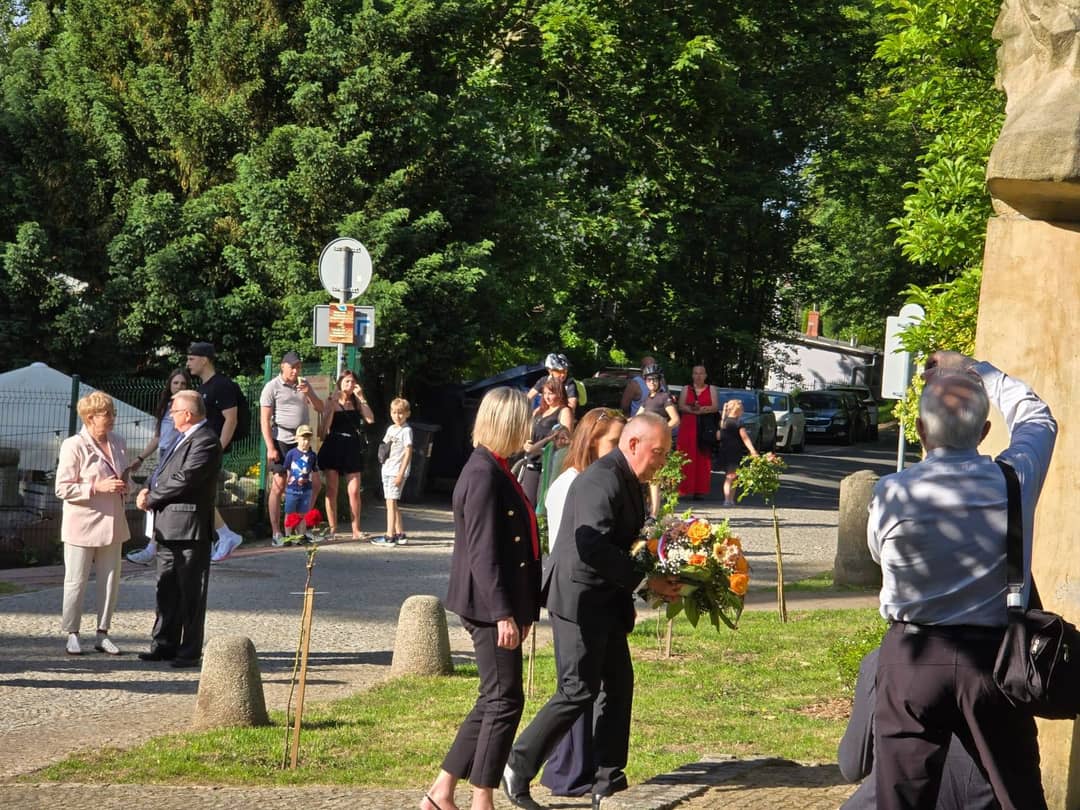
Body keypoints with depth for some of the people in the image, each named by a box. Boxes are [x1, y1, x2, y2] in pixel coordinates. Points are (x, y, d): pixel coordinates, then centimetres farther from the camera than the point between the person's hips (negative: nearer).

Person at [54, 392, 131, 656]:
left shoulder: (118, 444, 9)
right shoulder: (74, 446, -11)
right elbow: (63, 488, -13)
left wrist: (123, 486, 2)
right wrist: (97, 487, -20)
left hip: (112, 523, 6)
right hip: (82, 524, -6)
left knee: (110, 581, 7)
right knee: (76, 582, 1)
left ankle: (102, 635, 17)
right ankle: (72, 634, 12)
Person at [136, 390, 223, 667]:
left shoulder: (206, 442, -15)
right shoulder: (184, 438, 17)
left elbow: (183, 479, -22)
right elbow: (163, 470, 21)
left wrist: (151, 498, -11)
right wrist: (148, 489, 0)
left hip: (190, 528, -10)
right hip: (169, 527, 10)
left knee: (191, 592, -2)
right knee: (166, 589, 15)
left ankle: (190, 651, 2)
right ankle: (165, 644, 22)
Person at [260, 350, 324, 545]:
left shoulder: (304, 384, 13)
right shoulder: (272, 387, -3)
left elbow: (319, 408, 11)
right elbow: (265, 420, -7)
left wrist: (308, 393, -9)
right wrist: (270, 447, -14)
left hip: (301, 441, 6)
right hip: (281, 441, -5)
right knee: (279, 486, -5)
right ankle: (276, 533, 0)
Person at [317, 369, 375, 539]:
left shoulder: (357, 403, 10)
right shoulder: (331, 402, 3)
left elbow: (370, 419, -6)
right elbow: (324, 428, -4)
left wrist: (361, 398, -7)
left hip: (352, 449, 1)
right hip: (333, 447, -1)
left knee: (354, 491, -4)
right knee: (331, 490, 1)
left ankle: (356, 529, 3)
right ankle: (332, 529, 7)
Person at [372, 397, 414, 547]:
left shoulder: (406, 430, -8)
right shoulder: (391, 429, 15)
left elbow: (408, 453, -13)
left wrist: (401, 473, -18)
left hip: (397, 471, -8)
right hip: (387, 470, 8)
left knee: (391, 502, -11)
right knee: (392, 503, 11)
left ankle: (390, 536, -13)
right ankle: (400, 534, 17)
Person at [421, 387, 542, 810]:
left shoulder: (494, 471, 15)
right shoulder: (483, 475, -17)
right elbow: (483, 552, -21)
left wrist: (520, 610, 23)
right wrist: (503, 614, -23)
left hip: (500, 603, 10)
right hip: (488, 604, -10)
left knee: (494, 701, 13)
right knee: (504, 701, -4)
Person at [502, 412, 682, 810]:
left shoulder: (627, 481, 13)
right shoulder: (602, 481, -20)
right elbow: (593, 547, -29)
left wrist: (658, 576, 9)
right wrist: (645, 579, -26)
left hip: (606, 603, 10)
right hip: (580, 600, -10)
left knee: (619, 685, 10)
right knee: (579, 690, -6)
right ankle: (518, 768, 5)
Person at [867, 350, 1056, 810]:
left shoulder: (892, 495, -13)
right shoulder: (1014, 481, -9)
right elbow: (1036, 417, 12)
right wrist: (977, 371, 23)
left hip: (912, 657, -1)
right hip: (996, 655, 1)